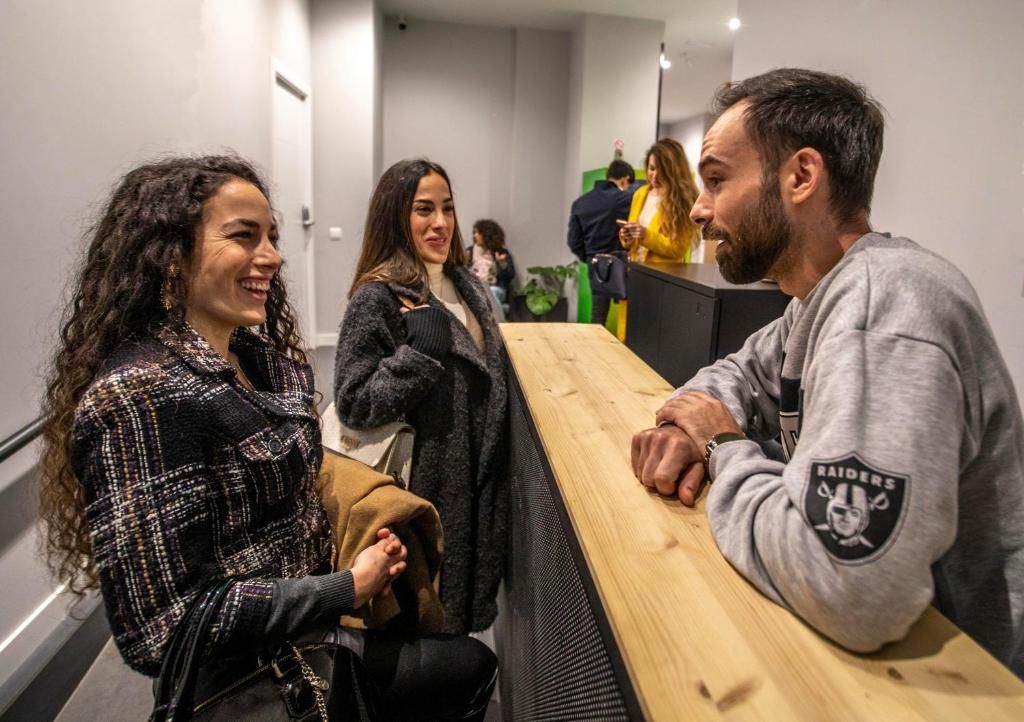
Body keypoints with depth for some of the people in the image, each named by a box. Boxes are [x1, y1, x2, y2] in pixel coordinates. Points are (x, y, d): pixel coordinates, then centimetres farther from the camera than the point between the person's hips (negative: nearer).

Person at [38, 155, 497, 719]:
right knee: (469, 668, 5)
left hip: (314, 620, 7)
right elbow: (165, 626, -28)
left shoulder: (265, 355, -2)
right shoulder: (139, 396, -27)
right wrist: (351, 589, -22)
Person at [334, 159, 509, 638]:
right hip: (421, 489, -7)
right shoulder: (377, 298, -16)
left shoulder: (467, 285, 6)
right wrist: (419, 350, -26)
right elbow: (353, 404, -18)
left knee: (466, 596, 22)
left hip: (477, 479, 7)